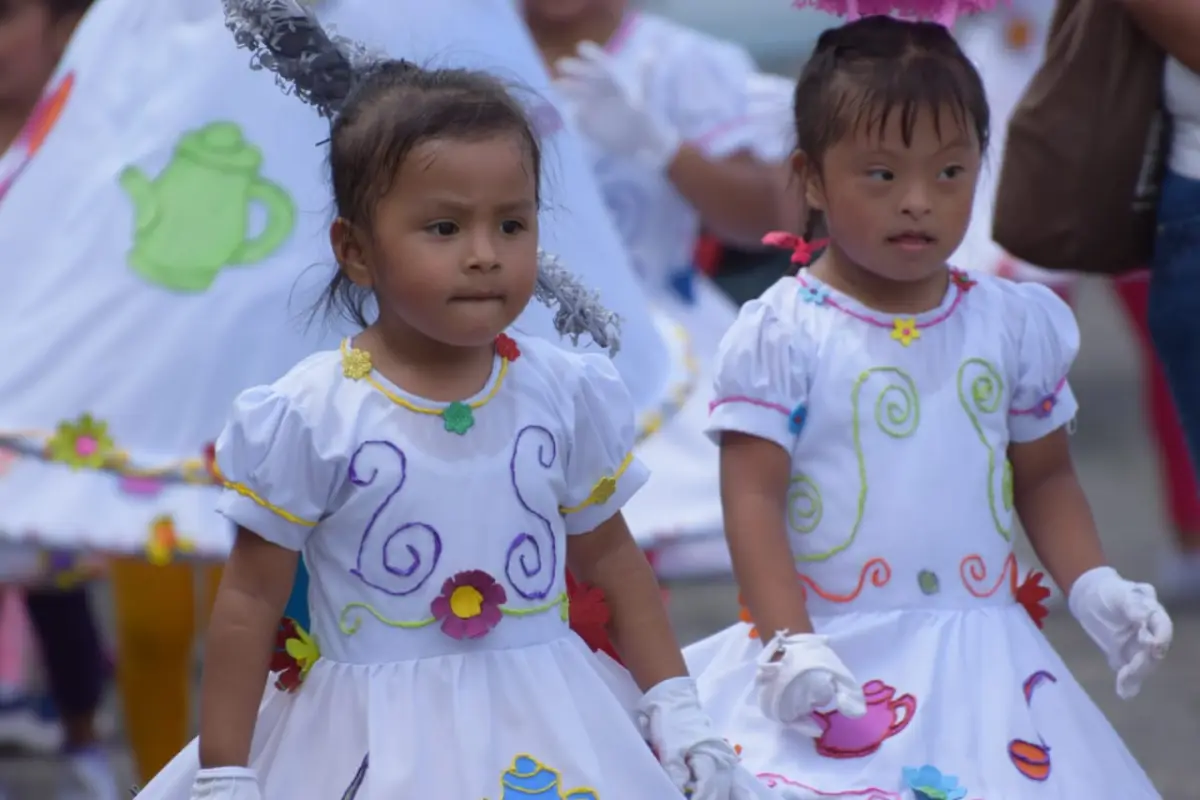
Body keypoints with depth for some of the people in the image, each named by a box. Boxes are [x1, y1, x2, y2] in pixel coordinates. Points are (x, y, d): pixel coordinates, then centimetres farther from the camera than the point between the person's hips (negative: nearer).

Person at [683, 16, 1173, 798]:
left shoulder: (1016, 325, 5)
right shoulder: (781, 334, -6)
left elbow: (1044, 476, 15)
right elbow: (752, 497, -8)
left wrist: (1094, 587, 1)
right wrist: (789, 642, -16)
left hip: (982, 657, 3)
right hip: (834, 657, -3)